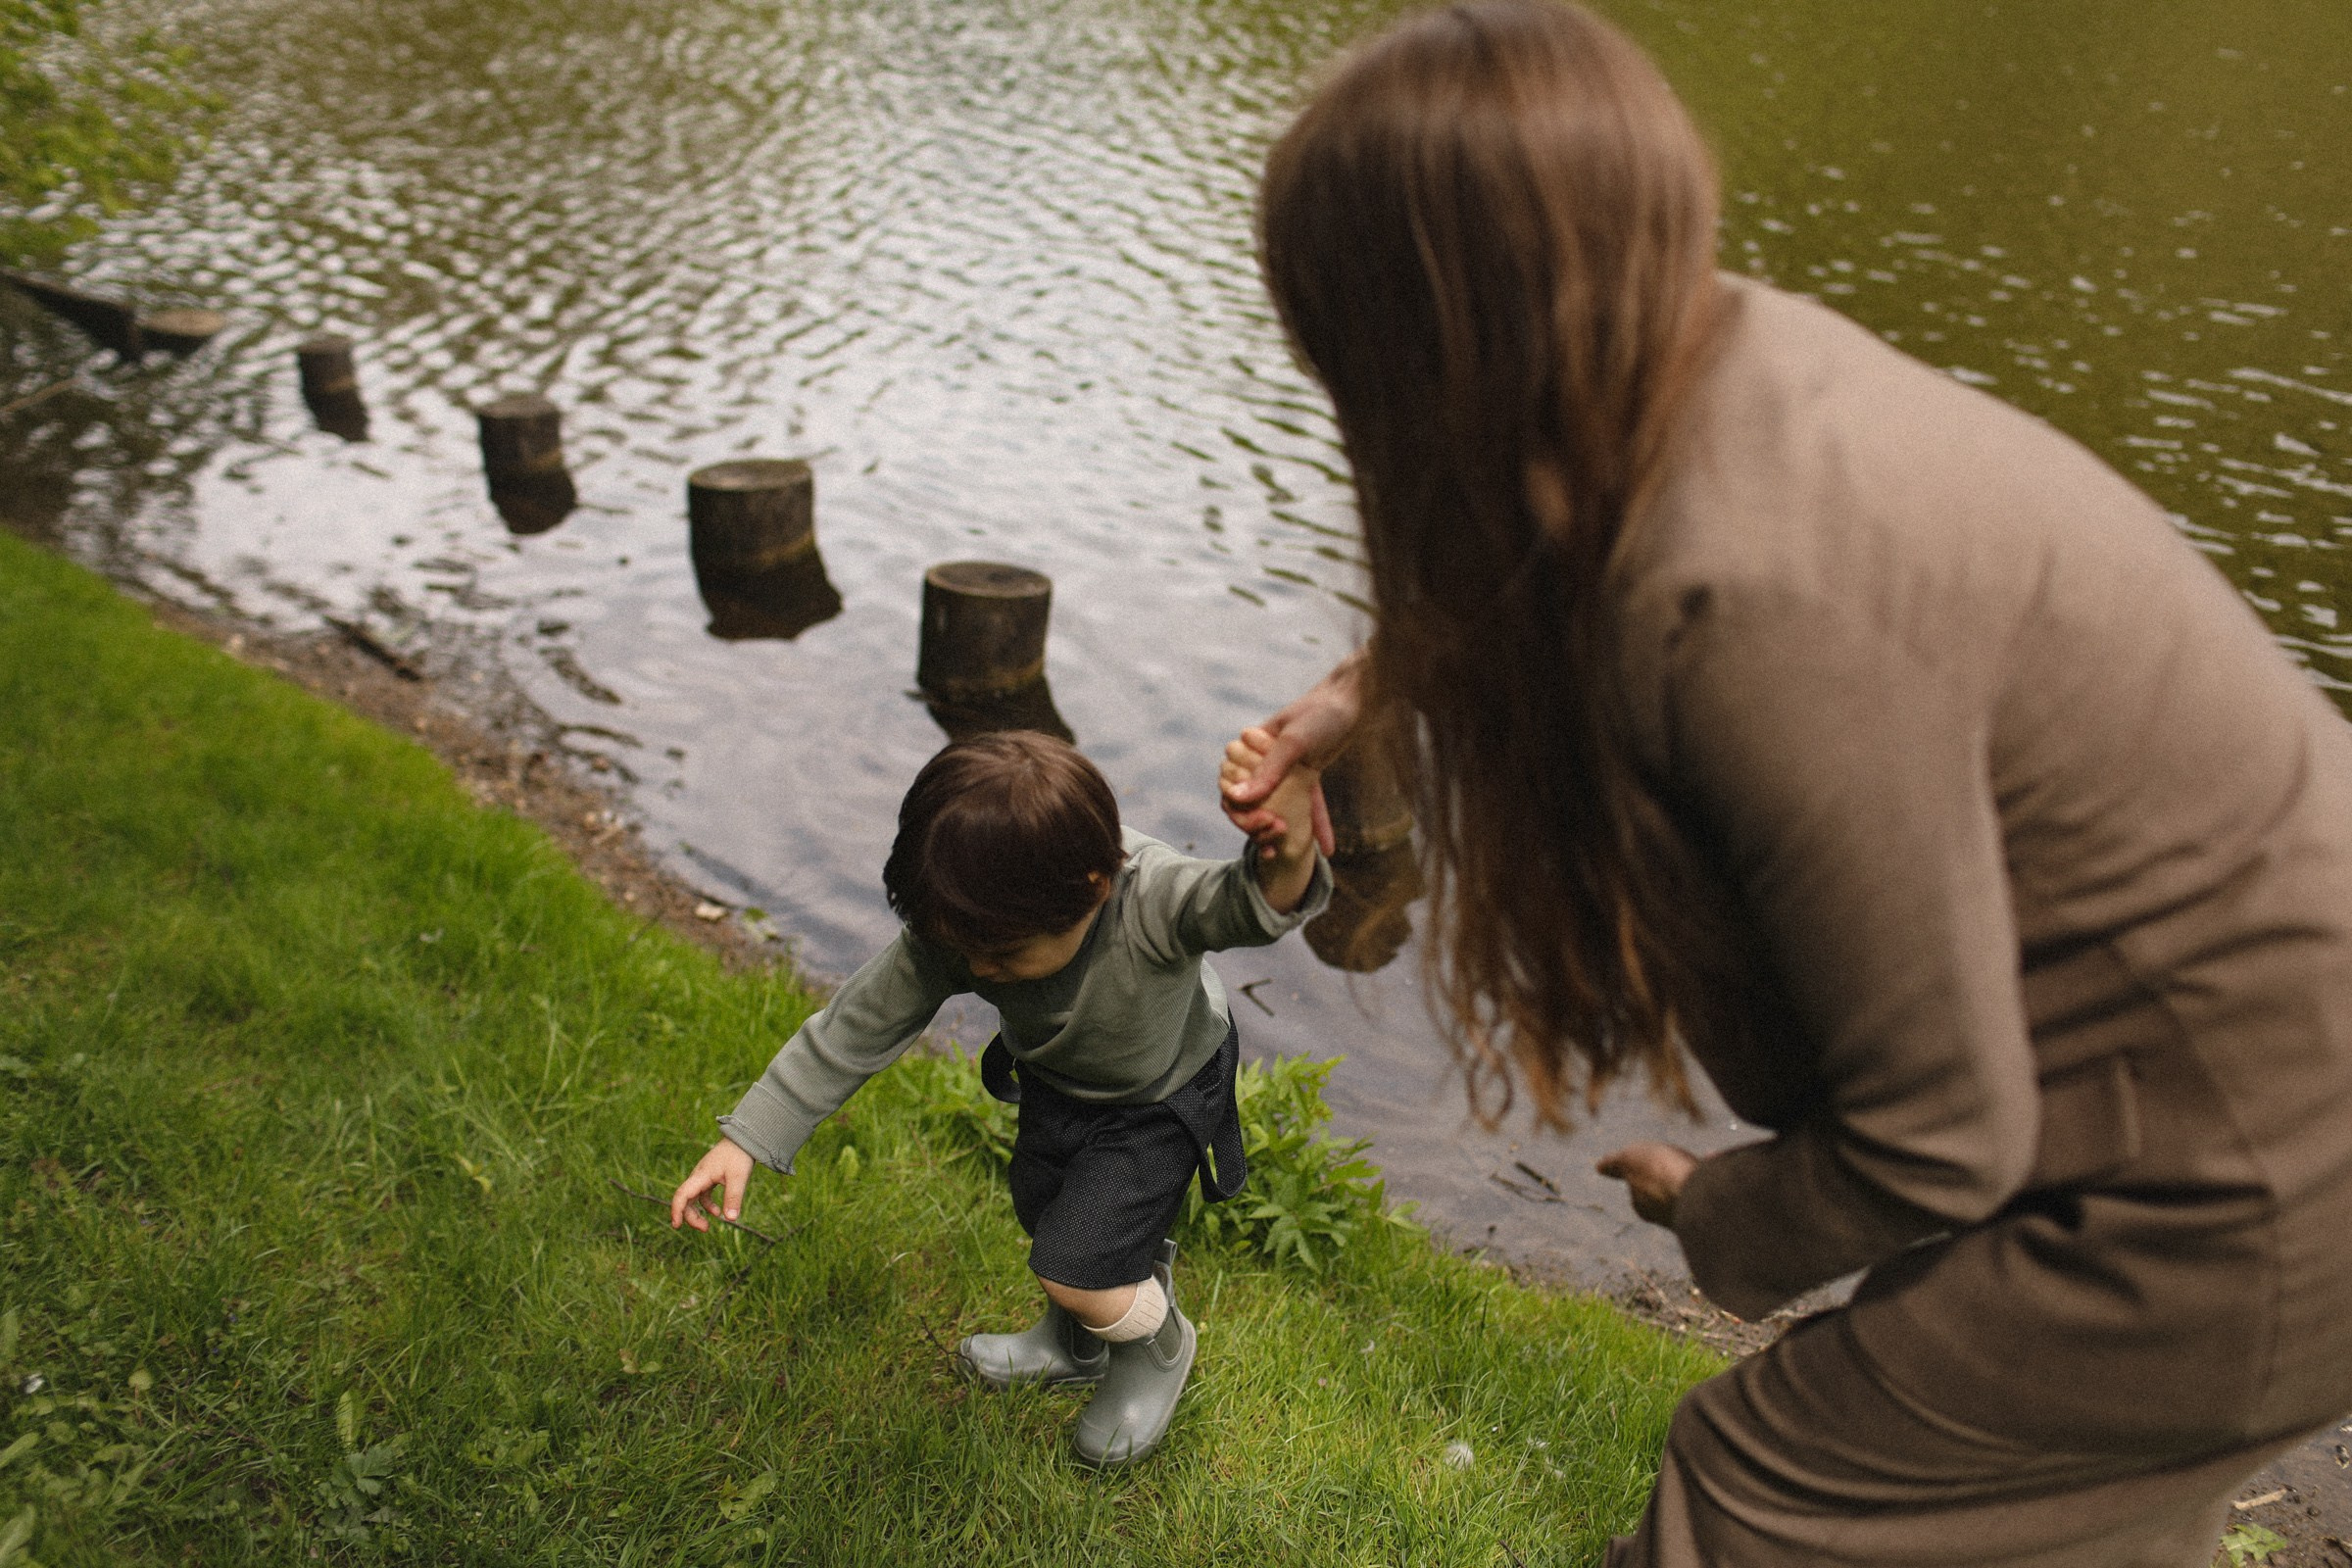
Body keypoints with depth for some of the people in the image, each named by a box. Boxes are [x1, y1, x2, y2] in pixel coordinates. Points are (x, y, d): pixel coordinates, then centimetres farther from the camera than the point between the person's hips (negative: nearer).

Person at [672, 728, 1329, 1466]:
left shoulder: (1149, 900, -46)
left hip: (1159, 1102, -5)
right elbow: (858, 1025, -21)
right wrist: (744, 1140, -19)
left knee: (1079, 1274, -11)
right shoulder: (960, 930, -31)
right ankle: (1074, 1346, 59)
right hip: (1053, 1084, 5)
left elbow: (1247, 904, -66)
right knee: (1043, 1221, 24)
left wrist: (1287, 858, -91)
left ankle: (1157, 1343, 26)